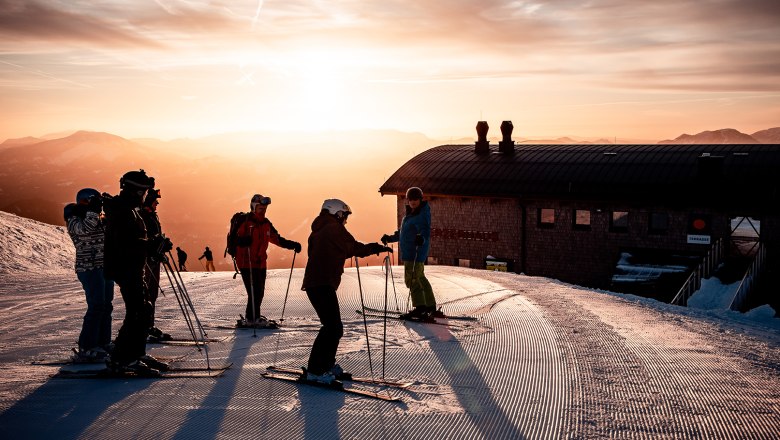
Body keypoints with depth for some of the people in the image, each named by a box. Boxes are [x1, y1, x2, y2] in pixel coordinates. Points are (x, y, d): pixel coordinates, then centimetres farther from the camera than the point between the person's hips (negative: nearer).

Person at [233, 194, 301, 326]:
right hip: (246, 263, -7)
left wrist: (292, 245, 8)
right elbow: (233, 239, -14)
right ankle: (251, 319, -4)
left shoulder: (266, 223, 13)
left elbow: (277, 239, 20)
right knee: (254, 292, -13)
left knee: (259, 292, 10)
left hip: (261, 263, 7)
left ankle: (254, 317, 22)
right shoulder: (244, 221, -7)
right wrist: (242, 241, -36)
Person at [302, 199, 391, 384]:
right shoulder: (335, 229, -7)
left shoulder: (318, 231, 21)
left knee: (333, 326, 18)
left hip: (313, 283, 10)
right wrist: (378, 248, 3)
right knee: (333, 328, -12)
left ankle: (326, 365, 26)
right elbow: (355, 248, -7)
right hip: (323, 285, -10)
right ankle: (315, 371, -13)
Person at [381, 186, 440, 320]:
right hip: (409, 252, 10)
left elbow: (426, 231, -24)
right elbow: (403, 233, 28)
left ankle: (420, 308, -10)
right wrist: (390, 238, 29)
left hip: (416, 252, -10)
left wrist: (422, 239, -44)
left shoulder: (423, 214, -11)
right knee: (420, 278, 16)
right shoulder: (410, 214, 16)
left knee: (412, 279, -11)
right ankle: (431, 307, 25)